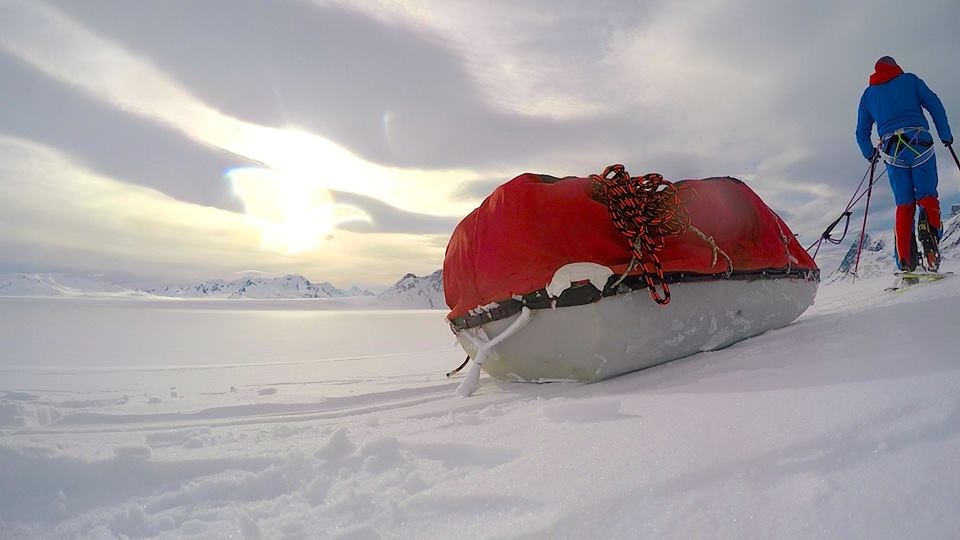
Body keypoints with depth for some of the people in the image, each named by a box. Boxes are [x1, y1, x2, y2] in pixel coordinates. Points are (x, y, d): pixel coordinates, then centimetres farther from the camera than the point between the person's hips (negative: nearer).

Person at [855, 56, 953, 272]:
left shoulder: (867, 94, 21)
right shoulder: (909, 79, 14)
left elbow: (861, 132, 21)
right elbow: (934, 104, 4)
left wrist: (870, 154, 37)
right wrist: (945, 135, 10)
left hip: (891, 150, 2)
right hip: (920, 143, -2)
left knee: (904, 204, 6)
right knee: (927, 197, 3)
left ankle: (905, 261, -5)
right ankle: (930, 226, -32)